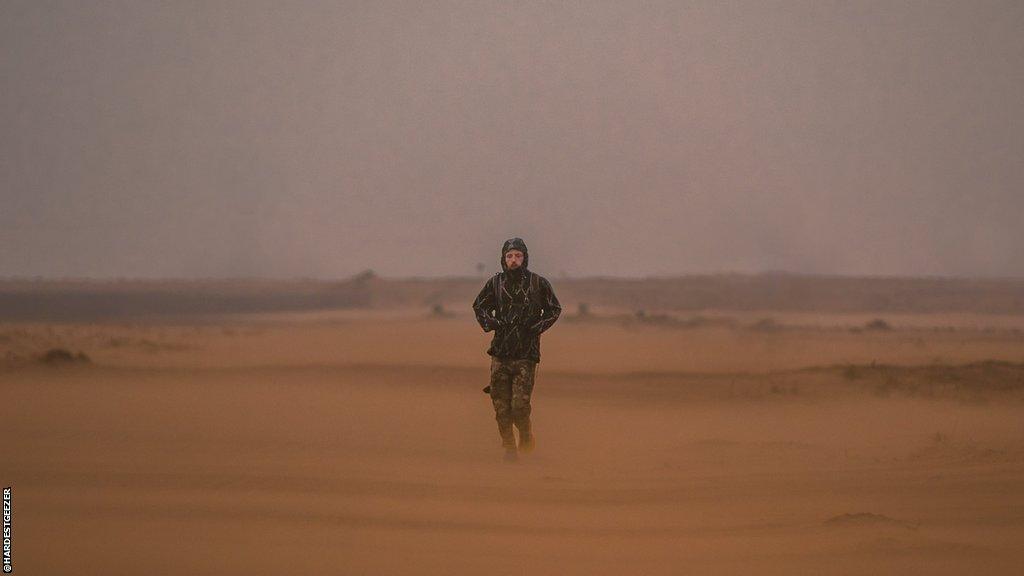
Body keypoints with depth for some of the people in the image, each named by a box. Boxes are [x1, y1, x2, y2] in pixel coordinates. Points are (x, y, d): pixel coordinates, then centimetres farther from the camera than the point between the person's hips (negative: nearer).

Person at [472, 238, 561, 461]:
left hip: (526, 353, -2)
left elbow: (554, 309, 12)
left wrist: (537, 327, -2)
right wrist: (490, 324, 3)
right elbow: (479, 306, 21)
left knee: (520, 405, -9)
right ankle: (509, 447, 12)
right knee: (501, 406, 0)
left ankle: (526, 438, 16)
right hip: (501, 352, 3)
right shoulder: (496, 283, 6)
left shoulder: (538, 283, 1)